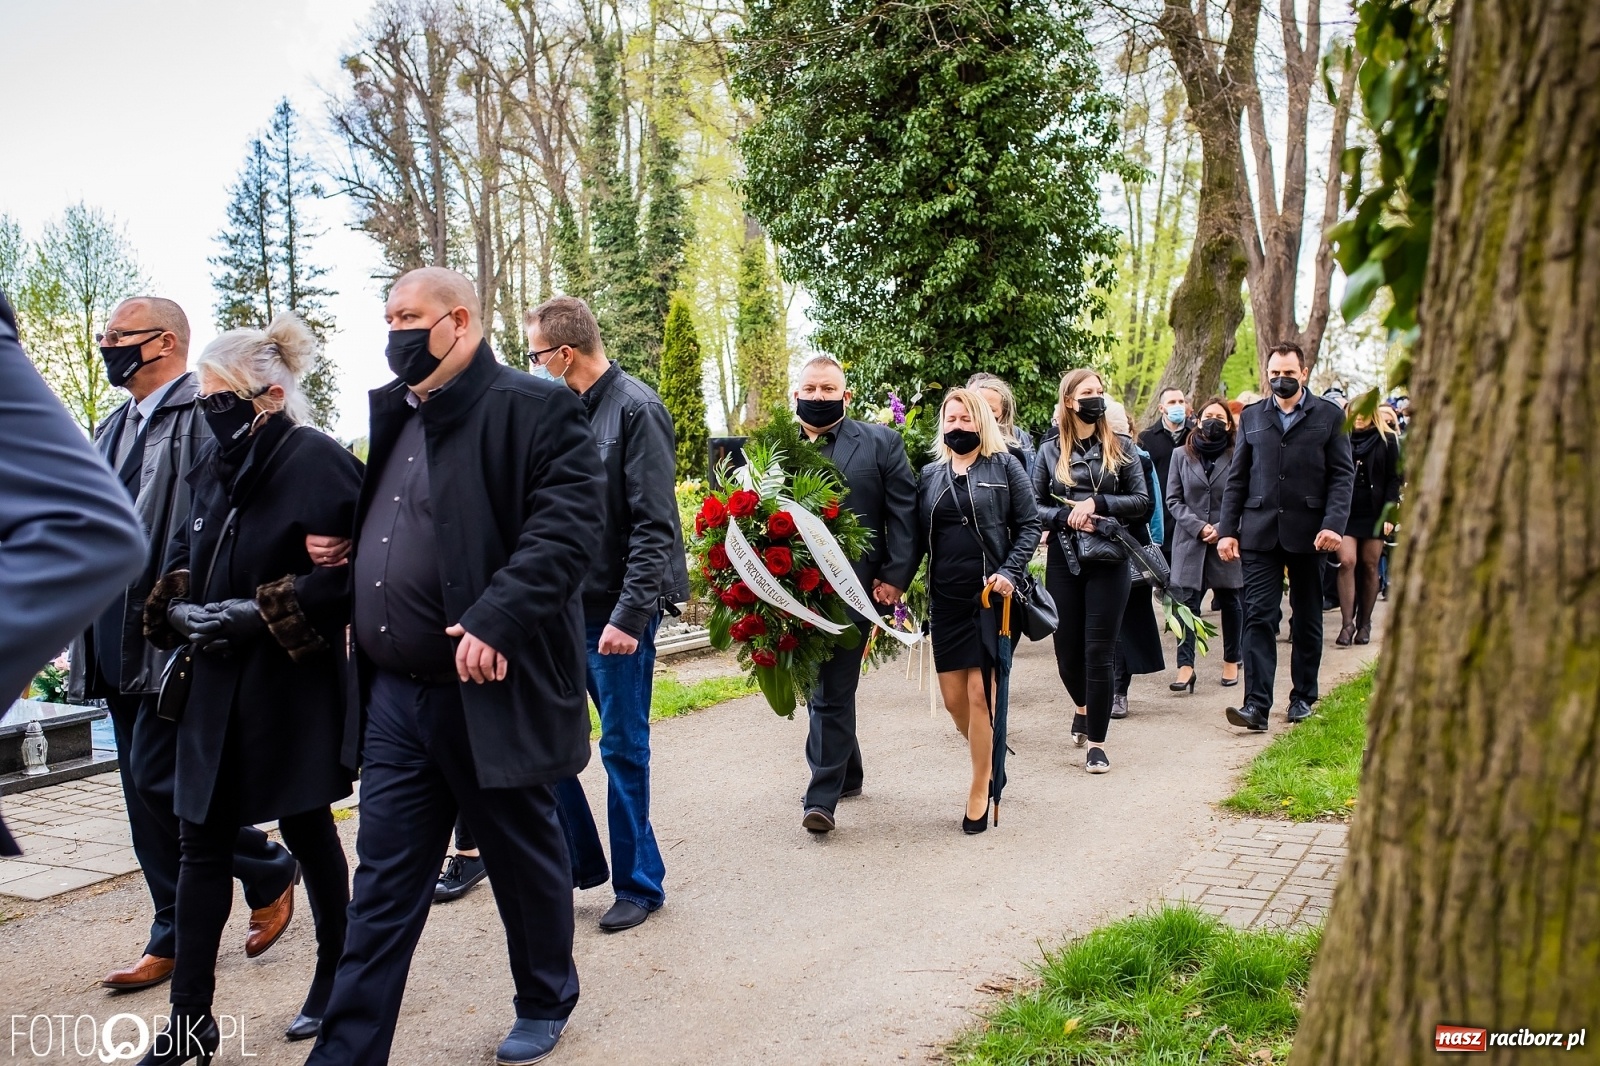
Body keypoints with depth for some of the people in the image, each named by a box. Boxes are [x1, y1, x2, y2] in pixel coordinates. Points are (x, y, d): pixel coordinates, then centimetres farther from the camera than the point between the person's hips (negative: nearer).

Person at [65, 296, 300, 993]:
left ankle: (269, 872, 15)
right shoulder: (112, 430, 16)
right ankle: (174, 939, 21)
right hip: (117, 642, 9)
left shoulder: (203, 418, -11)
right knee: (146, 796, 11)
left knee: (160, 780, -7)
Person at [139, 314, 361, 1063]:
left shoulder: (317, 461, -13)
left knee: (306, 830, 9)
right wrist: (179, 609, -4)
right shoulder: (213, 463, 7)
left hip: (293, 686, -6)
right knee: (202, 842, 6)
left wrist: (260, 614, -20)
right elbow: (184, 557, 16)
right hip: (217, 687, 6)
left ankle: (335, 976, 30)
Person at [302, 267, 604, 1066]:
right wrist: (342, 549, 8)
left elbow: (567, 523, -20)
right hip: (395, 696, 6)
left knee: (525, 863, 14)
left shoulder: (534, 408, -10)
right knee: (382, 889, 11)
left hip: (491, 690, -6)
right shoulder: (395, 417, 15)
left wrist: (496, 619, -28)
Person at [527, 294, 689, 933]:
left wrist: (630, 614, -21)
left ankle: (638, 883, 20)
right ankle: (580, 857, 29)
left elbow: (654, 526, -17)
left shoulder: (635, 409, -12)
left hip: (615, 611, -7)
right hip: (561, 605, 7)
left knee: (624, 749, 4)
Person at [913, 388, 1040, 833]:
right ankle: (991, 759, 31)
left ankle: (980, 789, 10)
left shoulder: (1005, 466, 2)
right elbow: (919, 536, 12)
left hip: (991, 596, -4)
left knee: (980, 693, -6)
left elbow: (1029, 524, -1)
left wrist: (1009, 572, -14)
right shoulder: (931, 475, 13)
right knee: (953, 698, 4)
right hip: (946, 599, 4)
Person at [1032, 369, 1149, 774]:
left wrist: (1096, 504, -11)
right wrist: (1067, 517, -14)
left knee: (1099, 651, -4)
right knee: (1067, 651, 8)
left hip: (1108, 561, -1)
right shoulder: (1050, 451, 5)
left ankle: (1097, 742, 6)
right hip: (1063, 561, 1)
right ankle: (1084, 706, 40)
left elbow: (1142, 500, 1)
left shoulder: (1120, 448, 5)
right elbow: (1033, 507, 3)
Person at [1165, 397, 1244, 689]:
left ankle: (1231, 661, 26)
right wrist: (1198, 526, -10)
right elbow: (1173, 499, 2)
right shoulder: (1181, 456, 4)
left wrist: (1223, 529, -12)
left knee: (1229, 601, 12)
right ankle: (1185, 666, -6)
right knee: (1186, 603, -6)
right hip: (1189, 541, 1)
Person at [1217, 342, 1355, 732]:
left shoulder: (1329, 416, 4)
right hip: (1260, 533, 1)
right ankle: (1257, 705, -10)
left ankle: (1303, 697, 24)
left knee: (1307, 620, 11)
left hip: (1308, 532, -1)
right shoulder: (1252, 417, 10)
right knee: (1259, 616, -7)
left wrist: (1334, 524, -14)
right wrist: (1226, 530, 1)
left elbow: (1342, 476, -1)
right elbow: (1236, 478, 9)